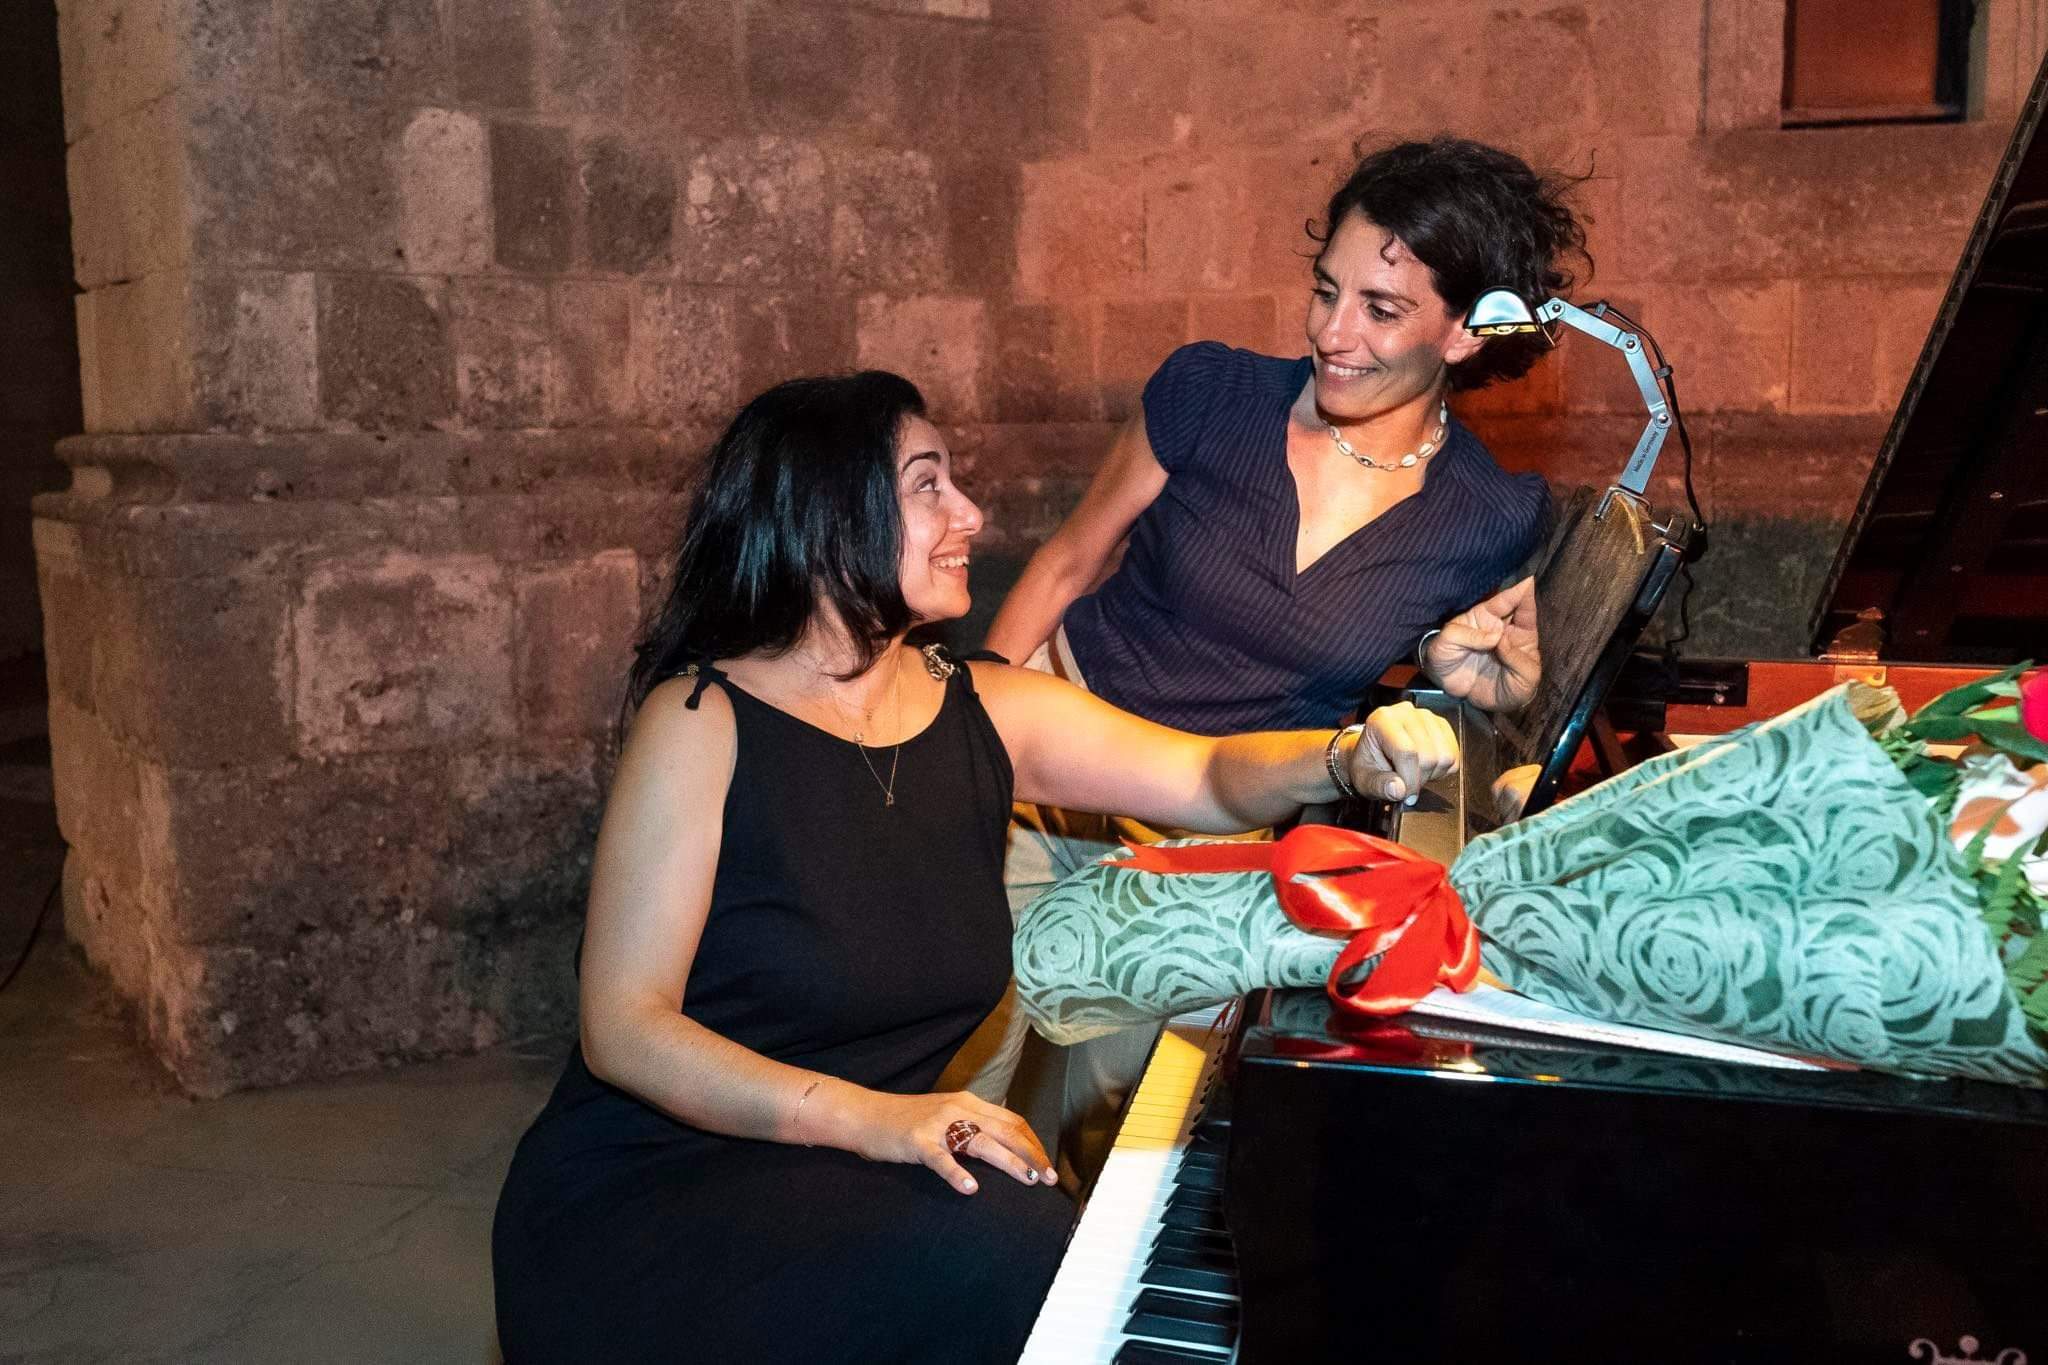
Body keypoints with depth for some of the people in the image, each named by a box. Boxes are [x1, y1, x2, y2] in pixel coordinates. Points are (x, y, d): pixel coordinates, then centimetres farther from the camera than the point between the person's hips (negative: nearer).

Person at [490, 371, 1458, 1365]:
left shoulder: (986, 712, 4)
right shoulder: (703, 718, -12)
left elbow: (1214, 780, 4)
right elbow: (623, 1027, -16)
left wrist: (1351, 756, -18)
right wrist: (869, 1118, -28)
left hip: (842, 1187, 5)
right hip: (645, 1201, -5)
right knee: (997, 1247, -29)